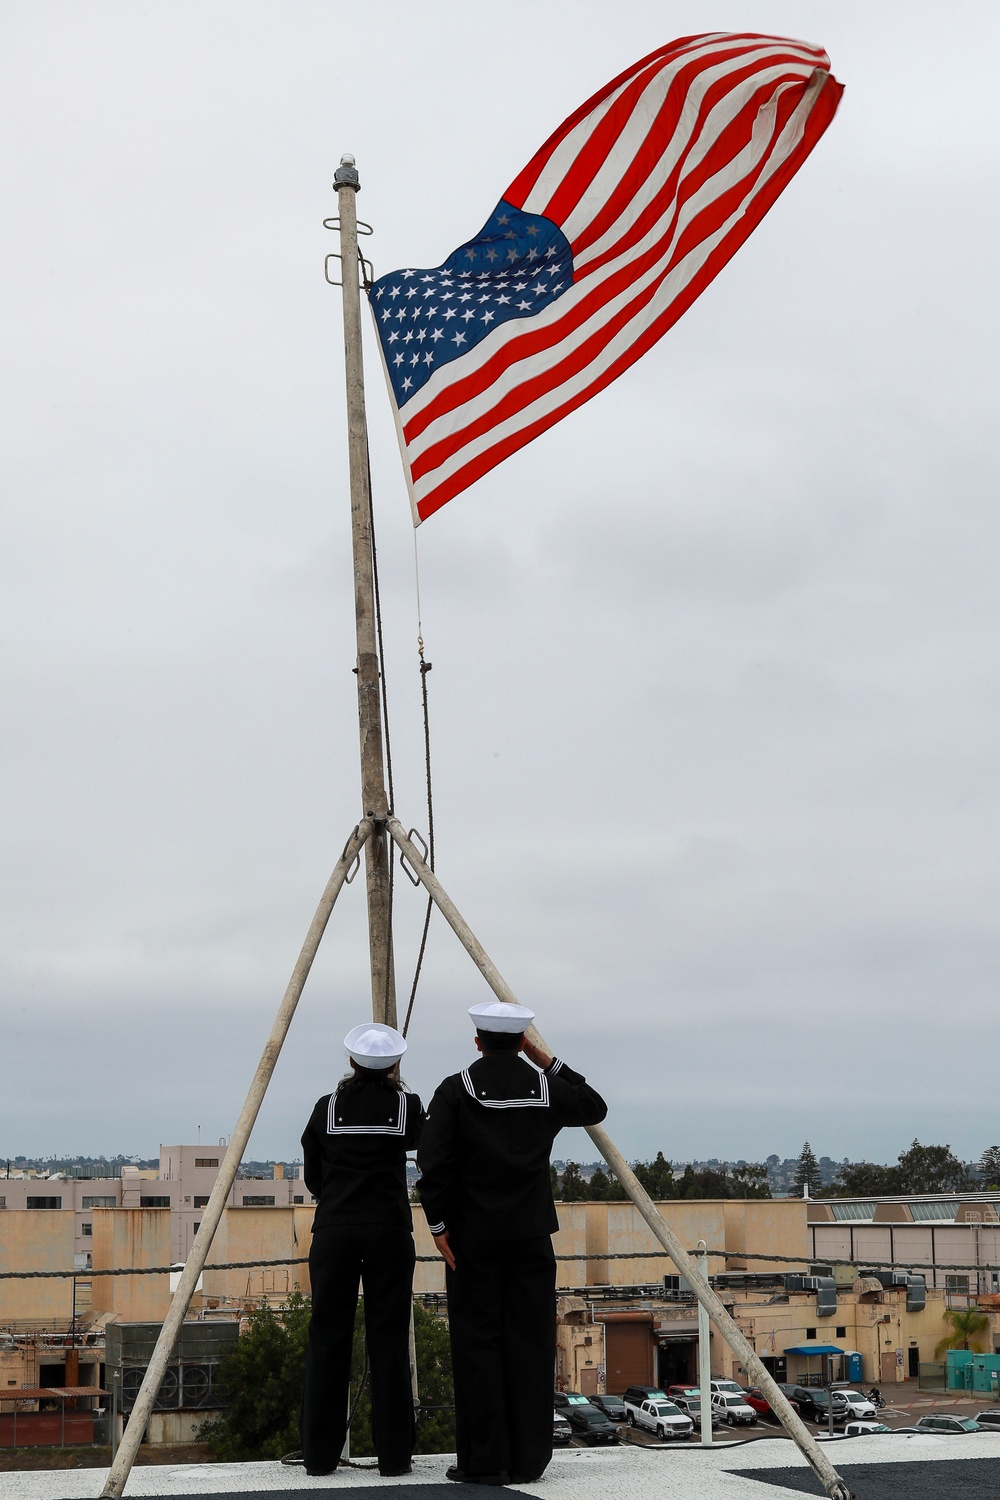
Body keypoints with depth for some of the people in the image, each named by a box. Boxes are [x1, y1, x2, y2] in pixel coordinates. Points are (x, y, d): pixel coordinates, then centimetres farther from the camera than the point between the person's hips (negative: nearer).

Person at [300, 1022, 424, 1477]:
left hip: (333, 1230, 1)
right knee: (389, 1340, 2)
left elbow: (312, 1177, 12)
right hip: (389, 1230, -1)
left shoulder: (327, 1107, 4)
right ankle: (393, 1453, 3)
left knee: (328, 1338, 4)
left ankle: (320, 1454, 7)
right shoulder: (407, 1106, 2)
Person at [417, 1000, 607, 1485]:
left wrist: (438, 1224, -5)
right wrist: (548, 1062, 17)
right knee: (531, 1343, 6)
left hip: (473, 1233, -2)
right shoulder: (545, 1089, 3)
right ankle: (528, 1458, 8)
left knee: (477, 1342, 1)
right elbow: (595, 1108, 22)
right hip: (531, 1233, 2)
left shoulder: (457, 1089, -5)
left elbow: (433, 1161, -13)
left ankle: (483, 1460, 1)